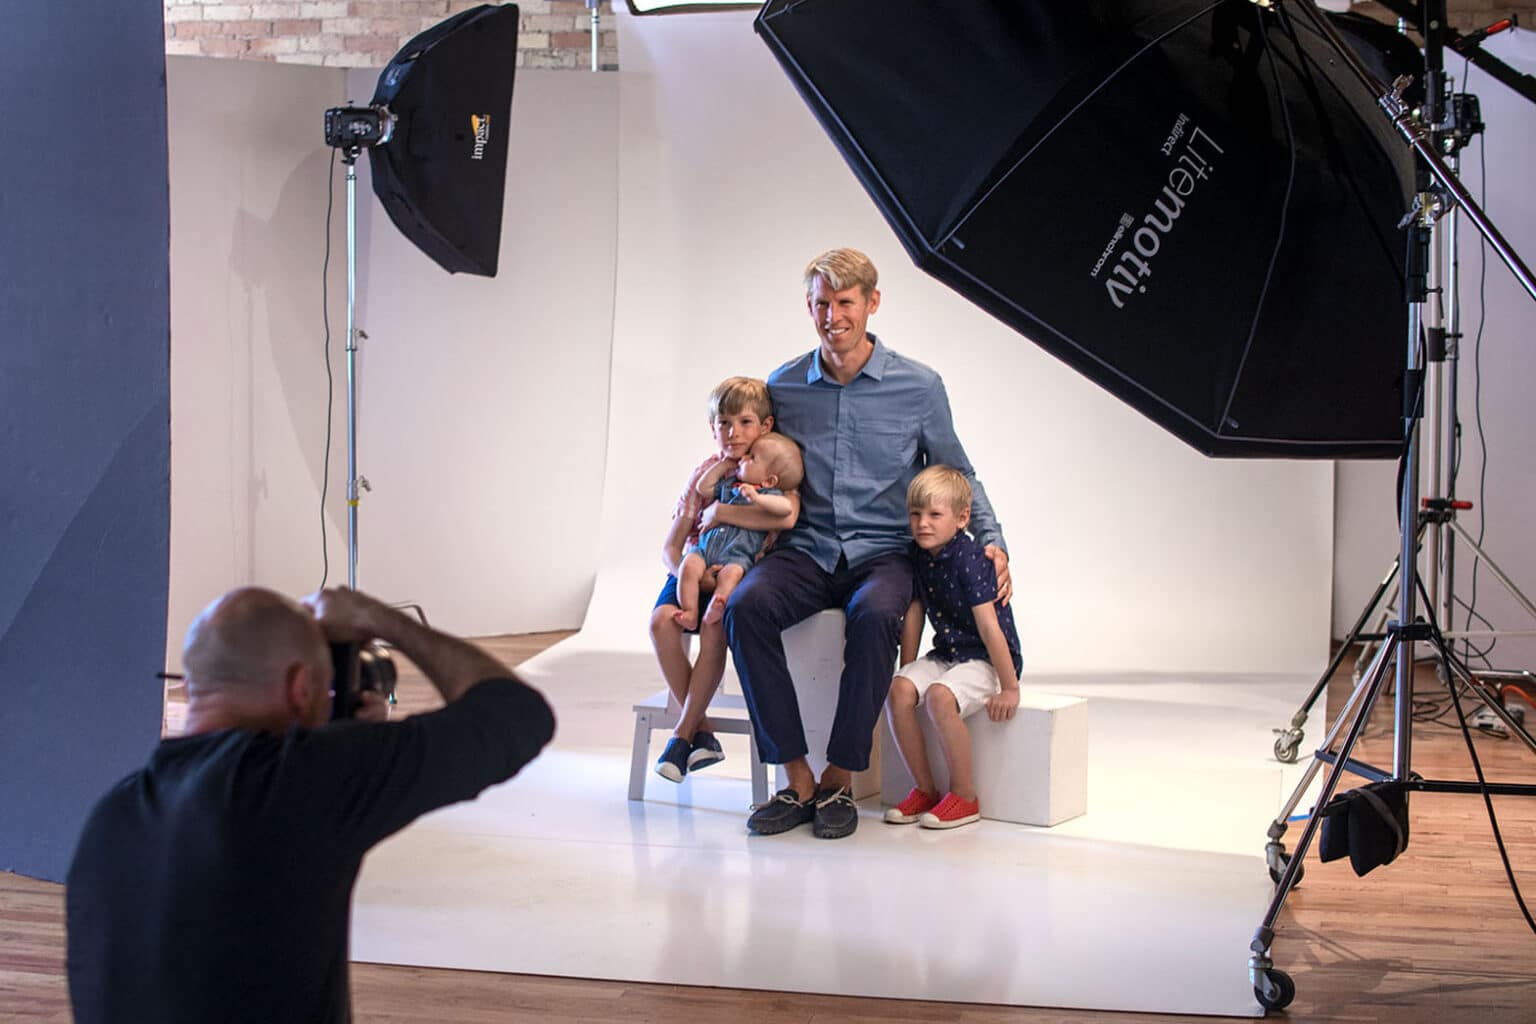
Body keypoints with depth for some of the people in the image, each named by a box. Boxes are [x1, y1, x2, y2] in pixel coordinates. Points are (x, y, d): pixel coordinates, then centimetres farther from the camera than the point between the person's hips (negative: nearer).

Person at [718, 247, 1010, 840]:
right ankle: (796, 780, -22)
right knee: (747, 605, -30)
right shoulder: (783, 386, 7)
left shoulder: (919, 387, 2)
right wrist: (714, 503, 6)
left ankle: (840, 780, -20)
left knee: (874, 615, -37)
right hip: (806, 549, 2)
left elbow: (958, 477, 13)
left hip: (883, 553, -2)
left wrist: (991, 541, 0)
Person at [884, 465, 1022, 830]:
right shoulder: (919, 556, 3)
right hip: (946, 655, 7)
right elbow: (914, 615, 9)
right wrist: (907, 672, 9)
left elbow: (989, 627, -22)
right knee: (897, 690, -17)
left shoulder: (969, 559, -20)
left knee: (940, 696, -32)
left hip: (986, 660, -7)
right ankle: (924, 790, -5)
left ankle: (965, 798, -16)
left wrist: (1010, 688, -22)